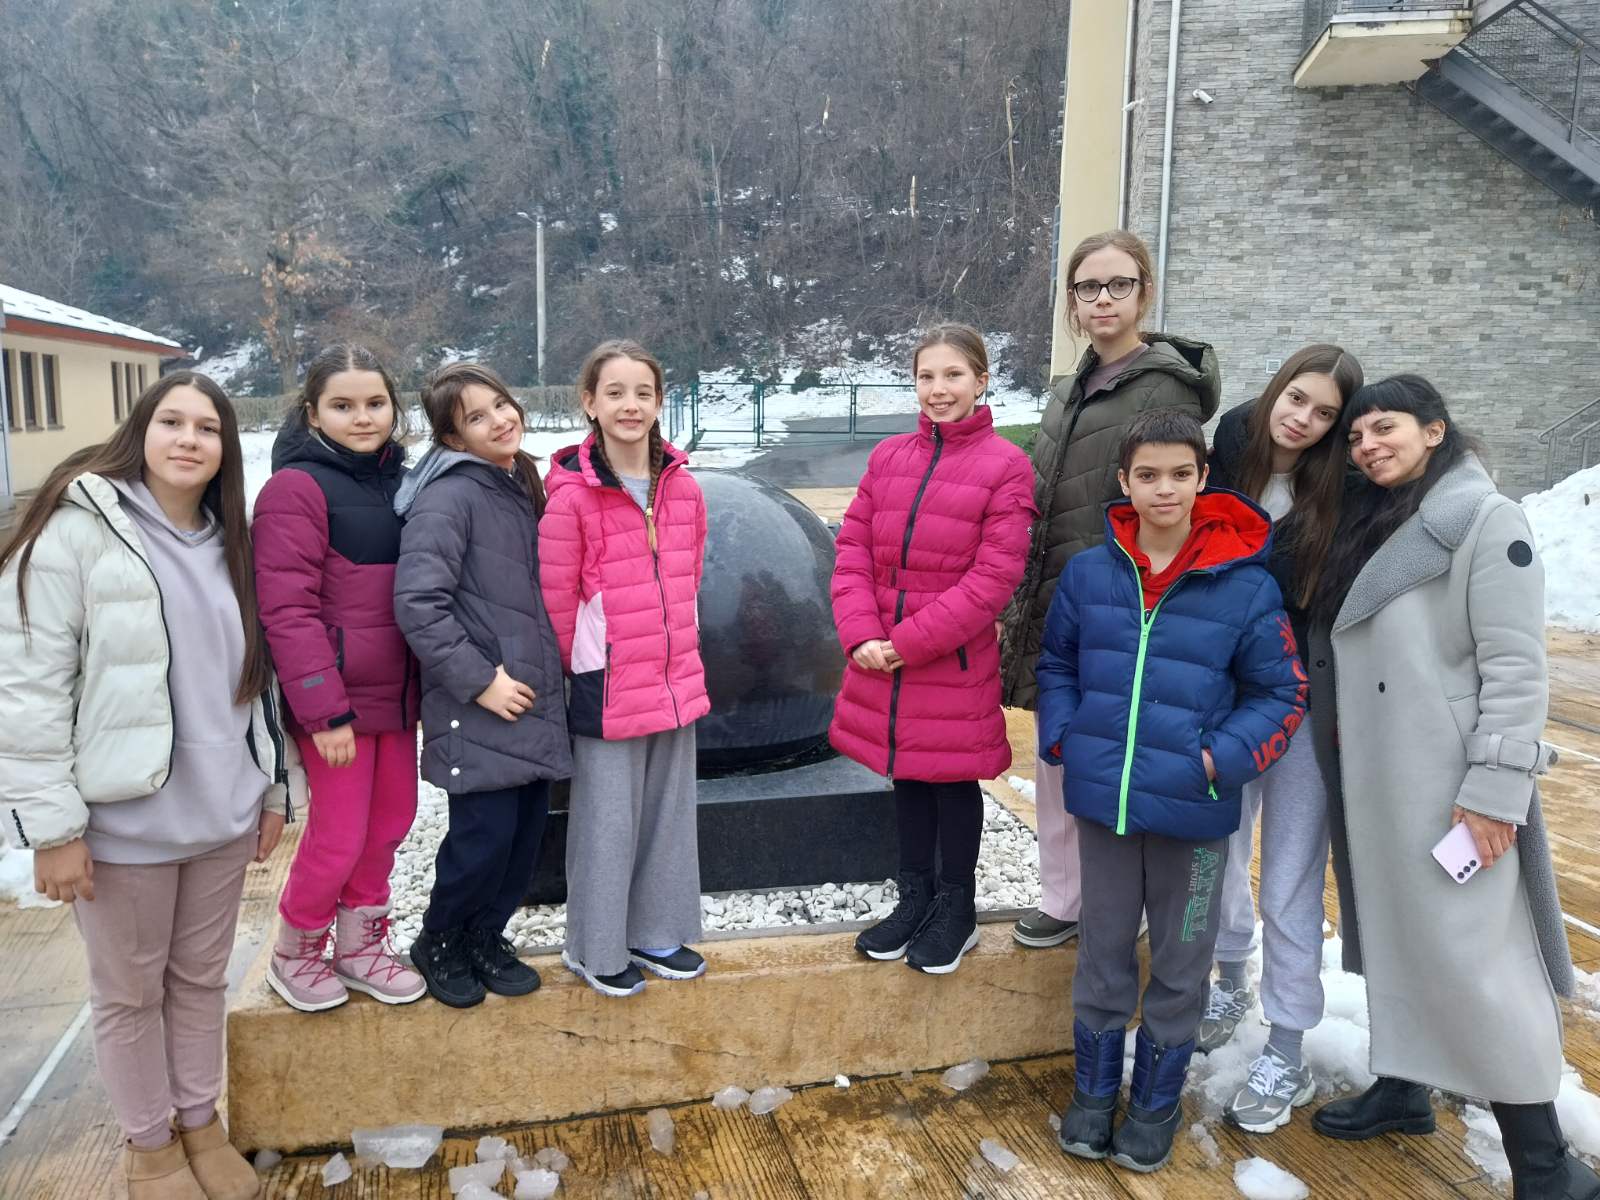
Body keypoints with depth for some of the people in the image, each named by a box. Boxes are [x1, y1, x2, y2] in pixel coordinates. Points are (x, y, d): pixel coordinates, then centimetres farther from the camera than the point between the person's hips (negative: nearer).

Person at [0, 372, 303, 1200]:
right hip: (122, 817, -5)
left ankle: (200, 1121, 38)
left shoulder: (229, 544, 8)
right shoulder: (78, 526, -11)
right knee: (130, 990, 13)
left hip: (222, 809, 5)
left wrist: (275, 789, 13)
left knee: (202, 977, 18)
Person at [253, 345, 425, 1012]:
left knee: (391, 820, 14)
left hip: (396, 693, 7)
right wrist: (327, 712, -20)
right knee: (340, 836, 2)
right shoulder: (297, 488, -13)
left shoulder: (398, 482, 10)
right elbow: (287, 612, -18)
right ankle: (293, 954, 28)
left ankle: (360, 943, 34)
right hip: (337, 700, -7)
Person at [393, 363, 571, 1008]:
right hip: (479, 708, -7)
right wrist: (480, 680, -18)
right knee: (486, 833, -2)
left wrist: (550, 663, 13)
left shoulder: (522, 485, 12)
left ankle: (484, 937, 33)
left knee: (528, 827, 11)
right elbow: (417, 603, -21)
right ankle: (437, 944, 24)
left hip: (533, 696, 8)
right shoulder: (449, 495, -14)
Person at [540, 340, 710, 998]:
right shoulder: (572, 494, -14)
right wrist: (582, 666, -2)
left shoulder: (682, 486, 3)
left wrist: (677, 650, 13)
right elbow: (556, 595, -9)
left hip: (677, 683, 6)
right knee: (607, 821, 5)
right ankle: (596, 950, 24)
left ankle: (656, 933, 34)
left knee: (669, 813, 16)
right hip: (605, 689, -5)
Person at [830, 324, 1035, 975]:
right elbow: (853, 550, 4)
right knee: (907, 775, 17)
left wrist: (909, 642, -17)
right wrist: (862, 634, -10)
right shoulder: (888, 456, 6)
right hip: (882, 659, 4)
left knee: (953, 779, 10)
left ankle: (956, 909, 31)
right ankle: (915, 898, 36)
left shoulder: (1006, 466, -9)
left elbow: (993, 577, -15)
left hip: (955, 662, -4)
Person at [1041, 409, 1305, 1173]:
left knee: (1180, 964, 15)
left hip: (1194, 811, -1)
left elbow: (1281, 694, -2)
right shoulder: (1088, 572, -3)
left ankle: (1157, 1103, 36)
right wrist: (1062, 739, -2)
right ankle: (1094, 1090, 37)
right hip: (1102, 800, 2)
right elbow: (1056, 664, 10)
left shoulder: (1246, 585, -10)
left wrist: (1221, 760, -14)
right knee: (1102, 952, 17)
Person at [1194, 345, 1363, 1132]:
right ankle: (1231, 984, 40)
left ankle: (1286, 1054, 19)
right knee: (1218, 853, 15)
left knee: (1290, 883, 4)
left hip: (1306, 704, -2)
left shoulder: (1339, 499, -9)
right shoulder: (1224, 466, -5)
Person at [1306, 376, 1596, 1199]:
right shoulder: (1368, 524, 11)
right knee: (1395, 939, 18)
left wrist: (1495, 790, -19)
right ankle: (1402, 1087, 34)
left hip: (1447, 783, -7)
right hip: (1370, 775, 8)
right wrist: (1340, 755, 13)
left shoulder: (1487, 520, -12)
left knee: (1470, 960, -3)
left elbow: (1517, 668, -16)